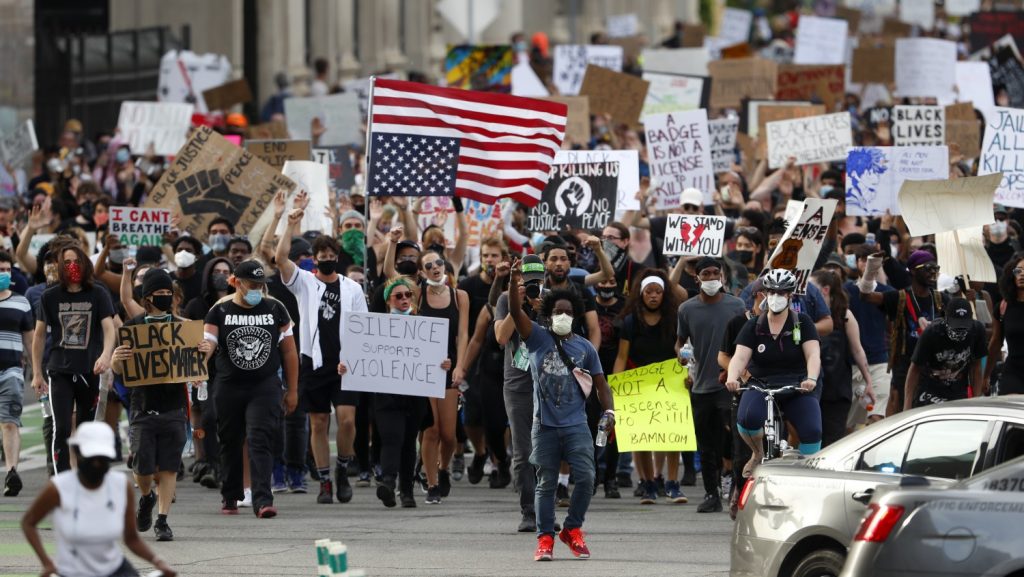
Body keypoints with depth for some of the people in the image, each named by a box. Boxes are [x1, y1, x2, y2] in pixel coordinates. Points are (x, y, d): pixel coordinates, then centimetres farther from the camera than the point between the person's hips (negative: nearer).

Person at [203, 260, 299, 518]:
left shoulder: (275, 309, 4)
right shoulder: (220, 311, 1)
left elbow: (288, 351, 10)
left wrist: (292, 390, 9)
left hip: (265, 387, -1)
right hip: (229, 387, 1)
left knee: (260, 441, -15)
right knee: (230, 443, 12)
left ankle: (262, 499, -22)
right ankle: (231, 497, 27)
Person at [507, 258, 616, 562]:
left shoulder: (585, 347, 9)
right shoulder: (538, 338, 4)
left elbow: (600, 383, 11)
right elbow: (516, 312, -10)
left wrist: (609, 412, -3)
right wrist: (514, 283, -25)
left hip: (576, 424, 1)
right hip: (545, 424, -1)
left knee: (586, 477, -10)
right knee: (546, 483, 4)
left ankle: (572, 530, 9)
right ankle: (545, 539, 10)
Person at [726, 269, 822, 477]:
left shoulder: (802, 323, 1)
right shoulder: (754, 326, 5)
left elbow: (813, 354, -11)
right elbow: (740, 357, -7)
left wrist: (811, 378, -32)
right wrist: (732, 377, -30)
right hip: (761, 387, 0)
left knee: (812, 430, -26)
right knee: (748, 419, -32)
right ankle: (758, 454, -1)